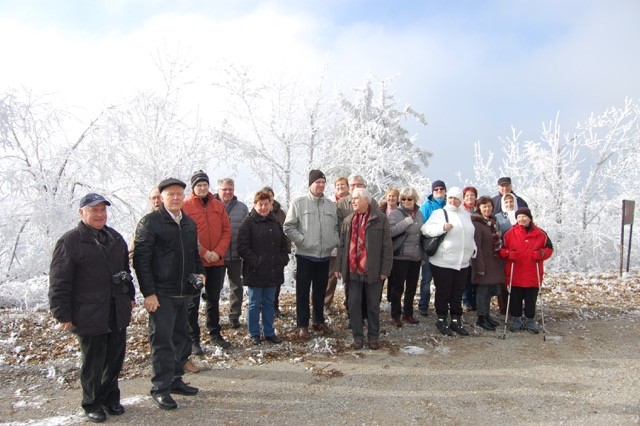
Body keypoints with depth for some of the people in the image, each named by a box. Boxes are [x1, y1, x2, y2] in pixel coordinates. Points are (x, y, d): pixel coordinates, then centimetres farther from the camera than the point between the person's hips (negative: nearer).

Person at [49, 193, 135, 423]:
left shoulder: (115, 237, 11)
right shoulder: (70, 241, -9)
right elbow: (59, 282, -10)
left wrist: (130, 296, 21)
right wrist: (63, 315, -12)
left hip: (117, 313, 6)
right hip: (89, 315, -6)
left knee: (116, 358, 14)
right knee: (93, 363, 7)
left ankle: (111, 397, 32)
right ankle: (92, 404, 25)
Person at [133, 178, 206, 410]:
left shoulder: (190, 223, 13)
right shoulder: (150, 222, -8)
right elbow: (141, 259, -11)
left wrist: (200, 272, 5)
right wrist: (148, 292, -15)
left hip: (184, 292, 7)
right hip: (161, 294, -7)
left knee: (180, 338, 15)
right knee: (162, 341, -2)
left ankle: (175, 380, 29)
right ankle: (160, 388, 10)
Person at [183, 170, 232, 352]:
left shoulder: (219, 205, 7)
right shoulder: (185, 206, -5)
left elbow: (227, 231, 4)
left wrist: (218, 252, -9)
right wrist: (204, 252, -16)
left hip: (217, 262, 4)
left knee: (214, 299, 16)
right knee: (193, 302, 4)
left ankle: (215, 333, 30)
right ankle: (193, 339, 13)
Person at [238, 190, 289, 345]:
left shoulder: (275, 222, 12)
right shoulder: (249, 222, -6)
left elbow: (283, 244, 18)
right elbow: (242, 247, -12)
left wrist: (283, 260, 4)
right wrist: (255, 262, -16)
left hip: (273, 272, 5)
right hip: (255, 272, -5)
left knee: (269, 303, 14)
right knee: (254, 304, 6)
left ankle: (269, 332, 24)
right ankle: (254, 334, 19)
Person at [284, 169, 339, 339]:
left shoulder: (330, 205, 8)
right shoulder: (298, 203, -5)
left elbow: (336, 227, 14)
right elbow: (288, 227, -7)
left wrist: (335, 242, -1)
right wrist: (303, 240, -15)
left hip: (324, 255, 4)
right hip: (305, 255, -4)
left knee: (320, 291, 15)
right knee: (303, 291, 4)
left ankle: (319, 321, 29)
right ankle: (303, 325, 14)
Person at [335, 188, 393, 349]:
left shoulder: (380, 218, -5)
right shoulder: (348, 220, 8)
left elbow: (387, 246, -5)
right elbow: (342, 245, 11)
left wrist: (385, 269, -8)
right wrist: (339, 267, 8)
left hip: (373, 271, -3)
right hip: (353, 271, 3)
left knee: (373, 306, 9)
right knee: (354, 305, 7)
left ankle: (373, 336, 23)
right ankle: (357, 336, 20)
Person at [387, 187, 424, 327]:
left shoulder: (418, 213, 10)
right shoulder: (396, 213, -9)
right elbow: (390, 232, -22)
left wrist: (423, 255, 16)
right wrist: (406, 222, -25)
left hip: (416, 257, 6)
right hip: (401, 257, -6)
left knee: (412, 287, 15)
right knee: (398, 287, 2)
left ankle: (408, 313, 28)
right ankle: (395, 315, 15)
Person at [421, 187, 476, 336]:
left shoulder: (466, 214, 15)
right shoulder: (440, 213, -3)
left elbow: (470, 235, 27)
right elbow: (426, 229, -12)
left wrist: (473, 249, 17)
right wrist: (443, 227, -23)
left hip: (462, 263, 5)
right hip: (443, 262, -5)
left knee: (458, 293, 12)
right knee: (443, 293, 4)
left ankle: (456, 320, 24)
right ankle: (442, 320, 17)